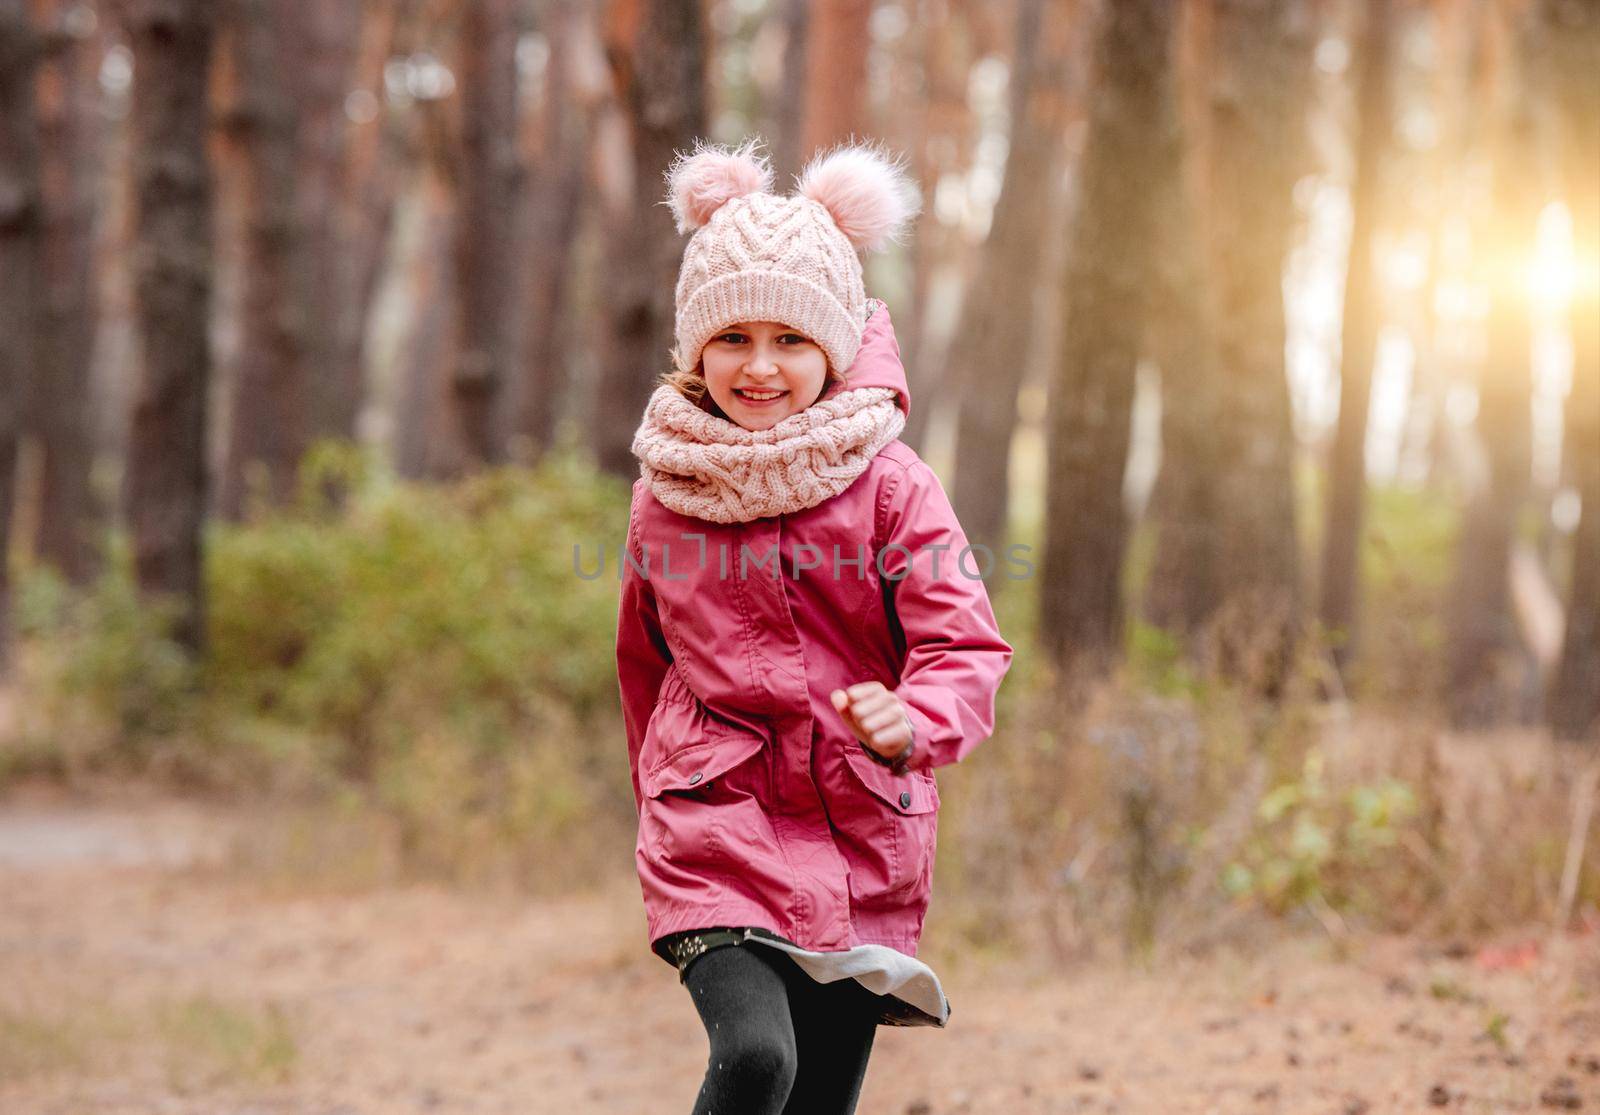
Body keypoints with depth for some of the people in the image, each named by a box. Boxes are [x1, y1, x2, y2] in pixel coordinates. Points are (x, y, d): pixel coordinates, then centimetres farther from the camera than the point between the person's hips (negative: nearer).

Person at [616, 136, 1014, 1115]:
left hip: (864, 848, 1)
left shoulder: (891, 484, -4)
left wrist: (911, 725, -32)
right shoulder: (664, 499, 3)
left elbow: (967, 647, -12)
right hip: (716, 828, 0)